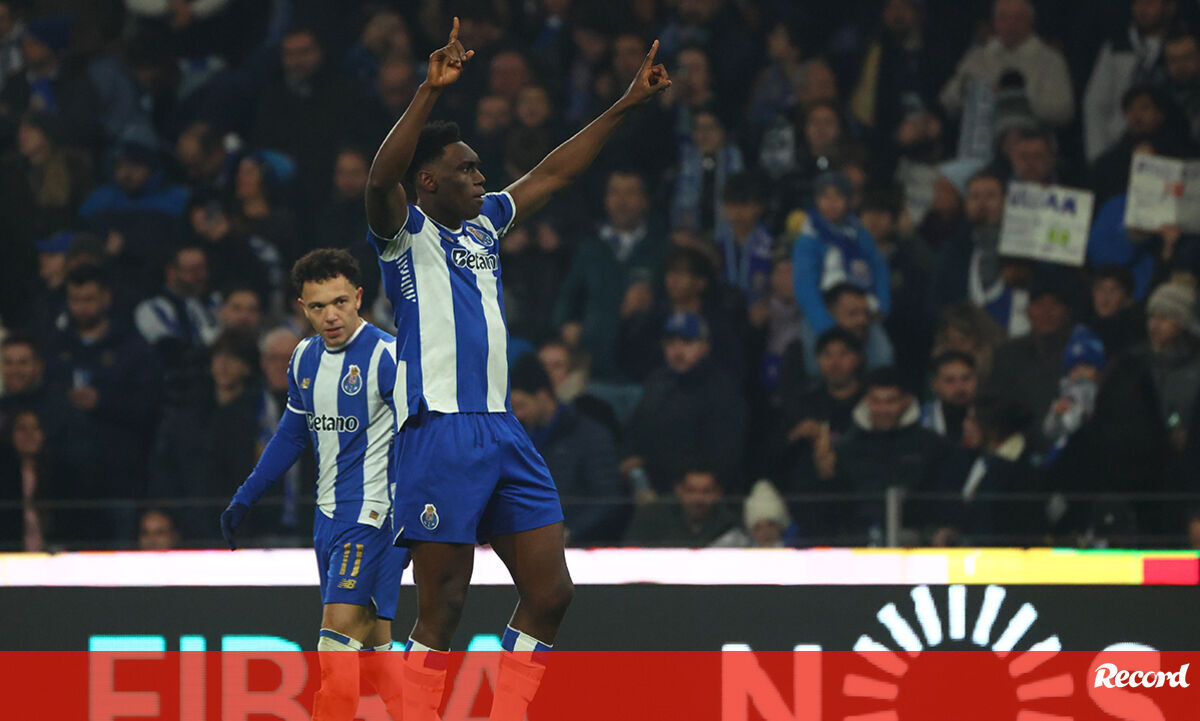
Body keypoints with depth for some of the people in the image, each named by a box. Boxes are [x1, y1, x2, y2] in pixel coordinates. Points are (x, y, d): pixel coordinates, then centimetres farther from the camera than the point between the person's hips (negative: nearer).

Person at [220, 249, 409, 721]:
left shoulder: (387, 356, -12)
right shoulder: (305, 359, 11)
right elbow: (291, 436, 24)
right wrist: (244, 500, 26)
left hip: (372, 511, -8)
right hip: (329, 514, 8)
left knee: (341, 626, -15)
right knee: (371, 642, 7)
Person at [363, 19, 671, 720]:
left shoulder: (485, 223, 19)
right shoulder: (407, 230, -2)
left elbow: (553, 173, 27)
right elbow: (381, 180, -23)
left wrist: (626, 105, 25)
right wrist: (431, 92, -34)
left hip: (503, 430, 8)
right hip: (440, 431, -8)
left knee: (550, 594, 3)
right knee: (442, 610, -7)